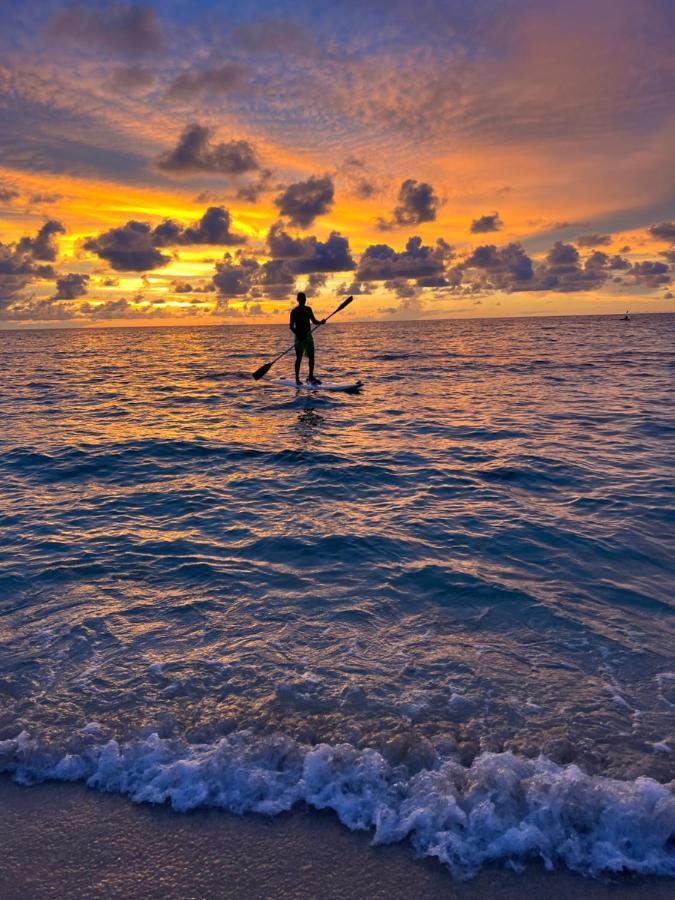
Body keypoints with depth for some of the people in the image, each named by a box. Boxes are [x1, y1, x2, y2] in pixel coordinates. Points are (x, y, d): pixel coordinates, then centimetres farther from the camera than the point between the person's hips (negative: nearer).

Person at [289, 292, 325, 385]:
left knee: (311, 356, 0)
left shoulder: (308, 309, 11)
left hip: (308, 335, 5)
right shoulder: (294, 311, -5)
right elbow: (291, 326, -9)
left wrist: (321, 322, -5)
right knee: (299, 358, -3)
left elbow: (314, 321, 16)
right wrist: (297, 334, -22)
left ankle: (311, 377, 7)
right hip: (299, 336, -5)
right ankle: (297, 378, 3)